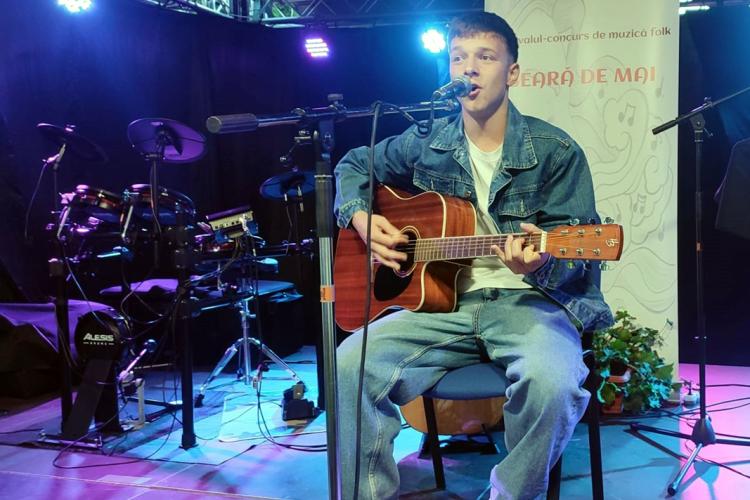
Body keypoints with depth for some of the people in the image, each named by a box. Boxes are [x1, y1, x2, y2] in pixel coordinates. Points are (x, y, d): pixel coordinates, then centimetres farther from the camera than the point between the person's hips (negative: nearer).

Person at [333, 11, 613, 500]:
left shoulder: (555, 151, -2)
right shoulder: (428, 143, 8)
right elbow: (355, 165, 24)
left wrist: (541, 263, -29)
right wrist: (361, 217, 3)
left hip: (531, 300, -2)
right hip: (444, 299, 3)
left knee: (553, 381, -35)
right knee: (352, 364, -23)